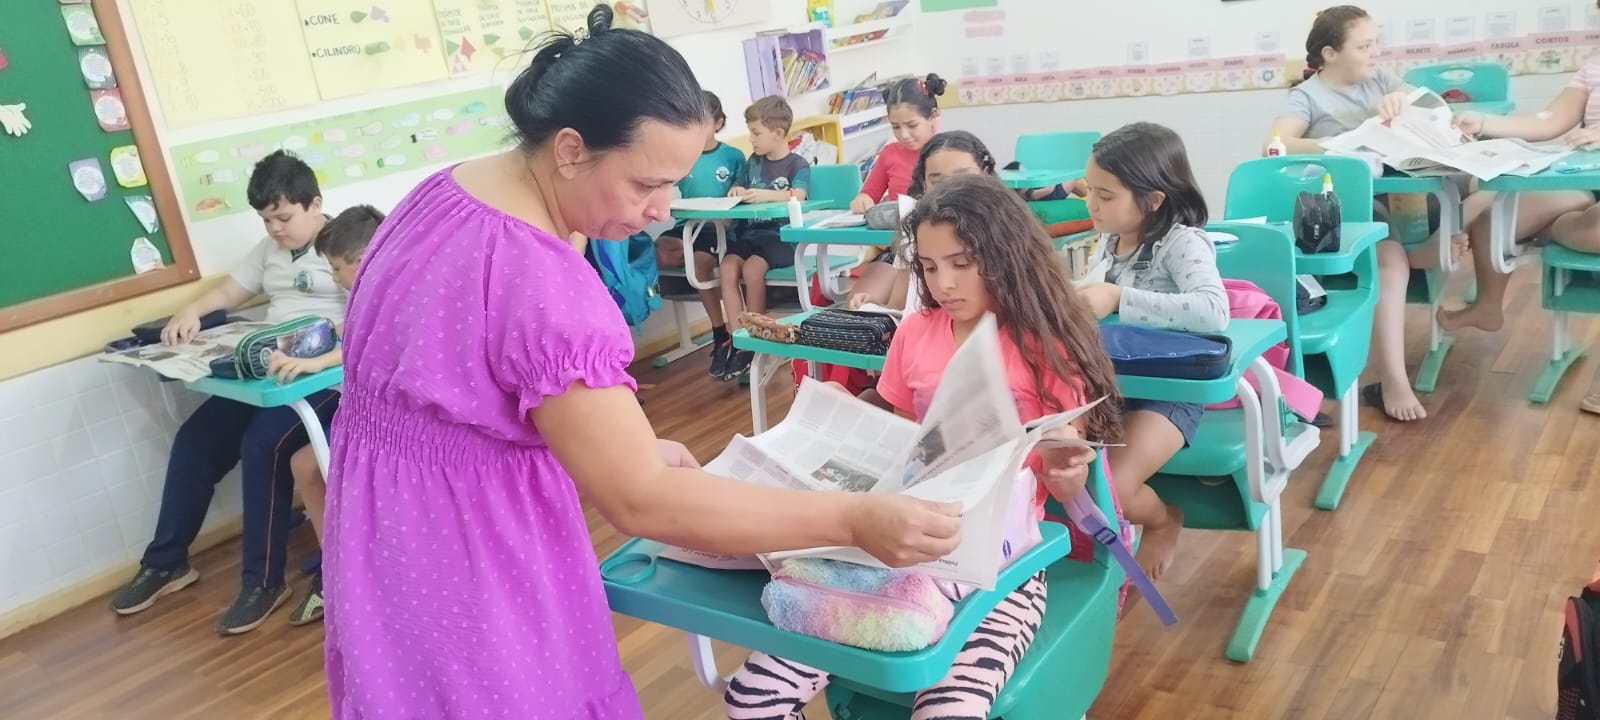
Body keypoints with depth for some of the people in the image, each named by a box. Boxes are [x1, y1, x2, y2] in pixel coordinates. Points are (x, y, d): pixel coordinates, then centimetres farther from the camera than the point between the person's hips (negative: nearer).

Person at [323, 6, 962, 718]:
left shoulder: (444, 191, -1)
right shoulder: (539, 282, -32)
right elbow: (641, 501, -31)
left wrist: (617, 444, 4)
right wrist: (854, 519, -30)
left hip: (400, 522, 9)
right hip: (462, 544, -9)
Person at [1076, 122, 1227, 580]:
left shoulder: (1181, 241, -17)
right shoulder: (1109, 240, 5)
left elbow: (1214, 312, -33)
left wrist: (1119, 299, -34)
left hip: (1167, 390, -7)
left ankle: (1163, 520, 13)